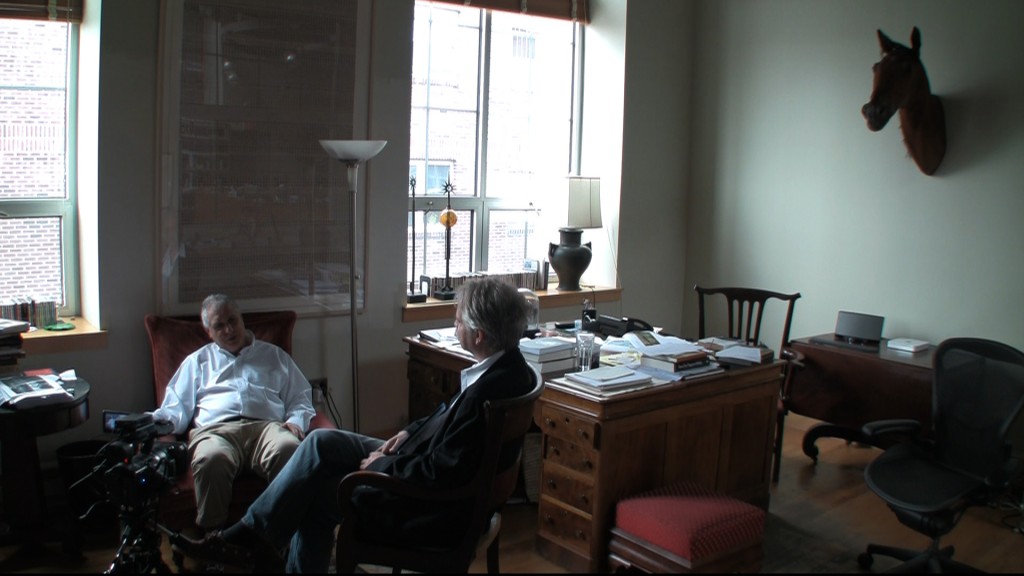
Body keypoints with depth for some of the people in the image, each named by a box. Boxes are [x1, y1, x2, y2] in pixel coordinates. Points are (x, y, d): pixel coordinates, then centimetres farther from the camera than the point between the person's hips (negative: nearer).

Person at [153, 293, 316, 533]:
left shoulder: (274, 355, 30)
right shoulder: (197, 361, 32)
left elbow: (301, 397, 22)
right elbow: (177, 406, 21)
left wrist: (296, 421, 0)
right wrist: (156, 421, -2)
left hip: (267, 425, 0)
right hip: (216, 428, 0)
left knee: (289, 449, -38)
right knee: (211, 458, -39)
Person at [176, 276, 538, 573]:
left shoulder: (486, 393, -33)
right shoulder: (505, 362, -3)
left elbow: (441, 473, -28)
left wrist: (385, 466, -13)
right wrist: (412, 430, 3)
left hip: (436, 510, -9)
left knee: (317, 492, 2)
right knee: (322, 443, 6)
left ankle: (251, 539, 27)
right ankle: (251, 536, 15)